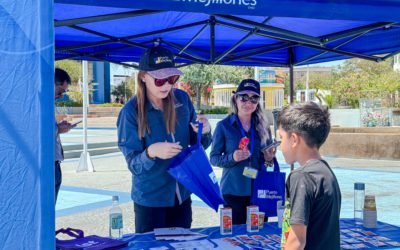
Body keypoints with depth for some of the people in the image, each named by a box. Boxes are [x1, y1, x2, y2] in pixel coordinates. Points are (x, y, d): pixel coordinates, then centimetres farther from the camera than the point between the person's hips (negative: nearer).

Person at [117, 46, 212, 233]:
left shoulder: (182, 99, -3)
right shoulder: (131, 111, -15)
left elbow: (197, 145, 6)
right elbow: (133, 164, -14)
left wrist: (204, 132, -16)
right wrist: (151, 152, -35)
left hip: (182, 195, 4)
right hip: (150, 199, -4)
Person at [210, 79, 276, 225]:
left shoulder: (262, 126, 6)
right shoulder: (224, 126, -4)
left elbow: (268, 155, 15)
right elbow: (213, 158, -4)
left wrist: (269, 158, -7)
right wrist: (232, 158, -20)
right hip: (233, 191, -3)